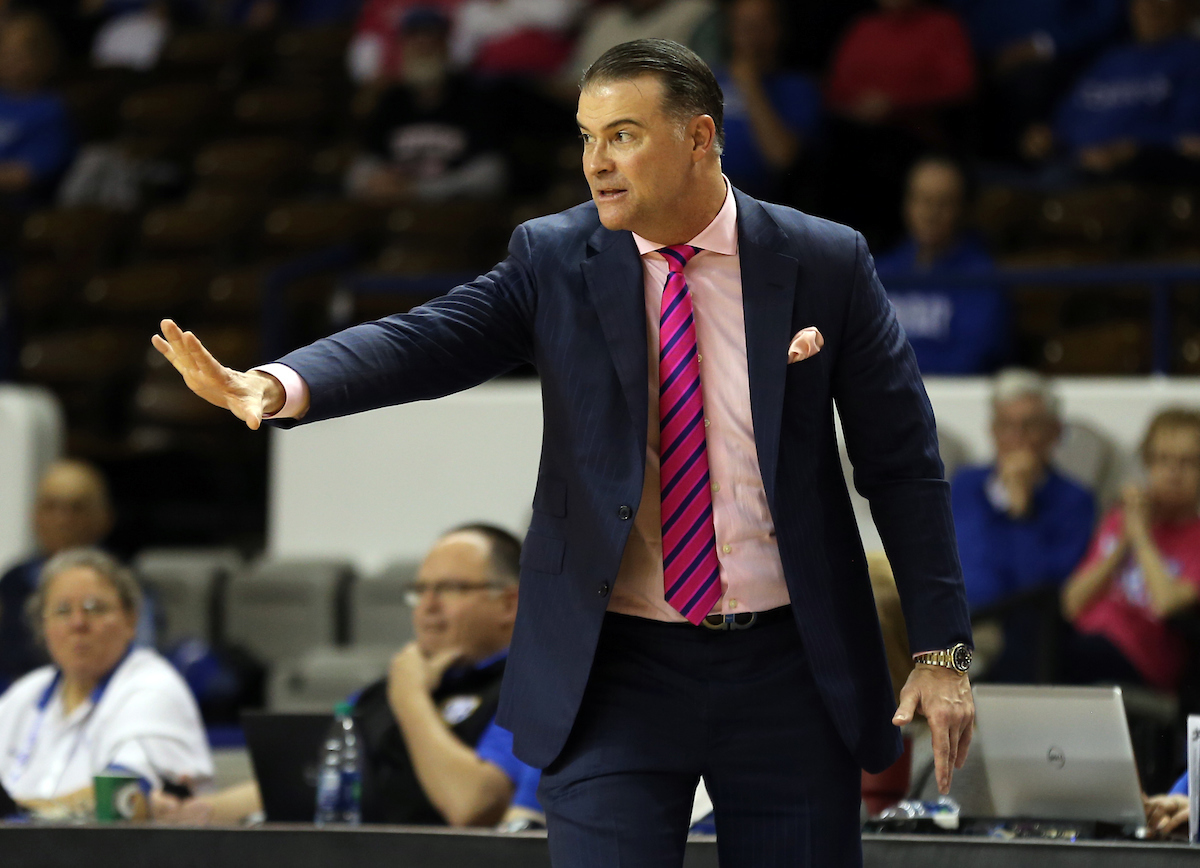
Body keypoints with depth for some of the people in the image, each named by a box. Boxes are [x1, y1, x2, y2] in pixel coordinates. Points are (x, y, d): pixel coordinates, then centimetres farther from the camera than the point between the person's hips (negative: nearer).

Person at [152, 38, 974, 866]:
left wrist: (942, 650, -2)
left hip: (789, 670, 0)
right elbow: (425, 342, -14)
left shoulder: (826, 263, -1)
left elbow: (903, 465, 2)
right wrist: (276, 387, -33)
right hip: (616, 670, 0)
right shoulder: (553, 259, 0)